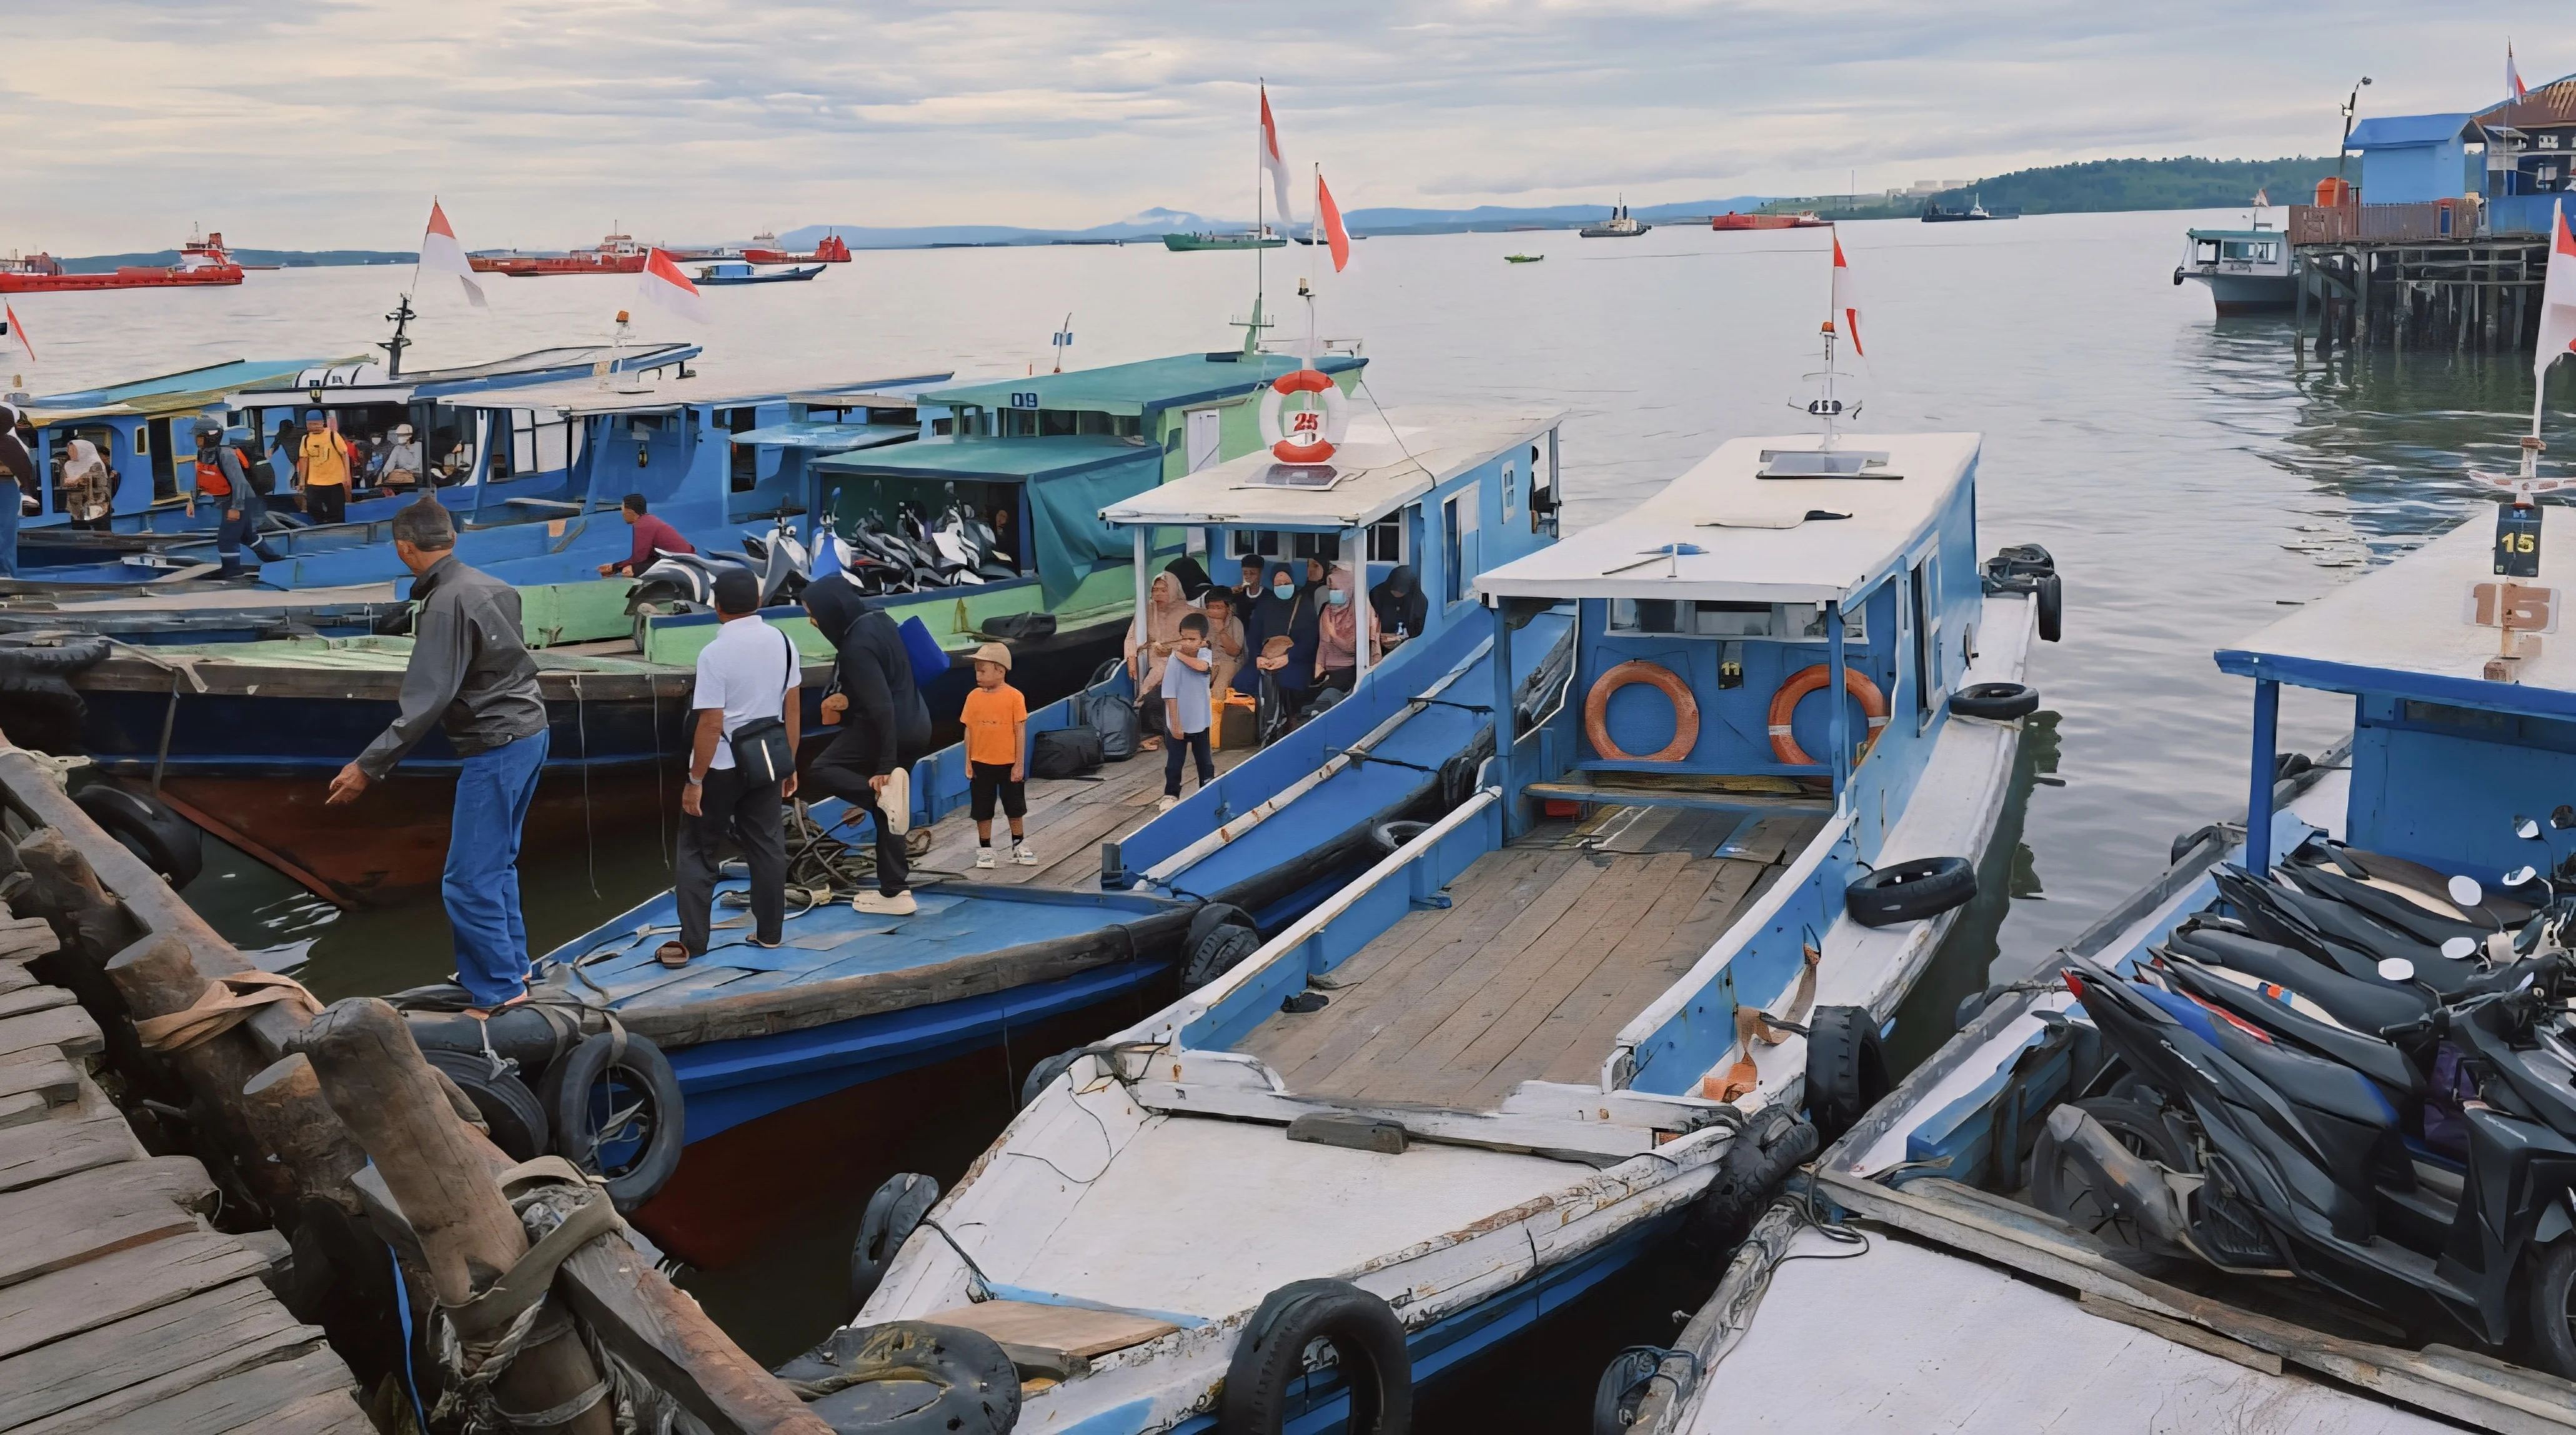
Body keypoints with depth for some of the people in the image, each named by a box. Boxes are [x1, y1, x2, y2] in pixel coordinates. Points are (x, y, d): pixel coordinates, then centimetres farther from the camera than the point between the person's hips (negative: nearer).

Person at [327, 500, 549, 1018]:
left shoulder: (445, 605, -19)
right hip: (527, 733, 9)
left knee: (468, 878, -3)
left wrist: (369, 766, -24)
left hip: (495, 749, -9)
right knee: (496, 864, 20)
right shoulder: (491, 587, 7)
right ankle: (511, 966, 27)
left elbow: (425, 704, -25)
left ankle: (499, 990, 1)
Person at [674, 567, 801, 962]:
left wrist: (695, 780, -13)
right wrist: (790, 764, 13)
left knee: (698, 851, 5)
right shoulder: (783, 643, -2)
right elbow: (793, 710, 4)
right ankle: (769, 932, 18)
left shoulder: (715, 653, -19)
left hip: (721, 766, -5)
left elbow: (711, 724, -20)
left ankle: (692, 941, 5)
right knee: (767, 845, 13)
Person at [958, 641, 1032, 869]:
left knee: (1015, 809, 12)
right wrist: (968, 762, 1)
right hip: (981, 764, 2)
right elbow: (969, 730, 3)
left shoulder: (1014, 696, -11)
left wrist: (1019, 764, -8)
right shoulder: (974, 697, -2)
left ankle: (1019, 846, 27)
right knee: (983, 811, 8)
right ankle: (984, 850, 20)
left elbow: (1020, 731, -8)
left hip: (1009, 764, -2)